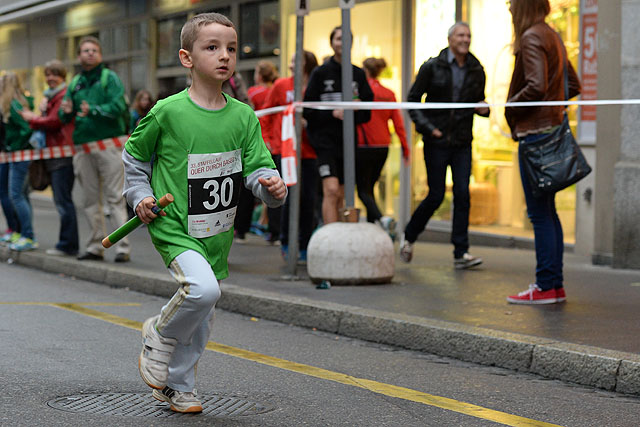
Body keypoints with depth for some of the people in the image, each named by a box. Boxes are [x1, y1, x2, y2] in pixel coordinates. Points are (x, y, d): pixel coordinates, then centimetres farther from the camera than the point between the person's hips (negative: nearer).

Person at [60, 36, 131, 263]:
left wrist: (93, 110, -27)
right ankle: (95, 246, 16)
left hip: (109, 144, -5)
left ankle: (123, 246, -8)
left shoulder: (109, 77, 0)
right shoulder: (75, 83, 15)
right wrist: (66, 111, -9)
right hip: (84, 147, 5)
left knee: (114, 198, -7)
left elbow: (118, 106, -14)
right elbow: (65, 117, 14)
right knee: (91, 199, 9)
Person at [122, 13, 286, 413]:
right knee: (202, 289, -29)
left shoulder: (243, 116, 0)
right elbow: (134, 157, 5)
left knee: (201, 319, 13)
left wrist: (273, 187, -22)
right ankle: (159, 335, 1)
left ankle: (177, 386, 33)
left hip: (217, 231, 5)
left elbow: (258, 168, -1)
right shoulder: (167, 112, -10)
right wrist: (141, 197, -5)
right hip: (174, 226, -5)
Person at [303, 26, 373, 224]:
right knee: (331, 190, -17)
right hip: (325, 139, -4)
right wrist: (333, 113, -15)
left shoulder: (358, 74, 10)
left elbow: (367, 111, 12)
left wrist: (355, 109, -9)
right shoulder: (320, 73, 0)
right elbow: (307, 110, -3)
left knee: (341, 196, 8)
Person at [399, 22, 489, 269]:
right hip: (437, 141, -3)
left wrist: (483, 108, -4)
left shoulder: (476, 71, 8)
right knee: (436, 196, -2)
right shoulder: (432, 67, -2)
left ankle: (461, 253, -2)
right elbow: (412, 99, 1)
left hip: (462, 144, 3)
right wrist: (426, 126, -10)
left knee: (462, 195, -5)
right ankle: (409, 236, 22)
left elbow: (479, 101, 20)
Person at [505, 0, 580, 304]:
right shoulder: (552, 37, 17)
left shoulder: (531, 38, -12)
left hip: (535, 131, -10)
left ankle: (545, 286, -4)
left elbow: (536, 87, -23)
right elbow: (573, 85, 22)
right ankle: (555, 285, 15)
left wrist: (510, 107, -9)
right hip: (552, 126, 10)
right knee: (547, 212, 13)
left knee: (539, 213, -6)